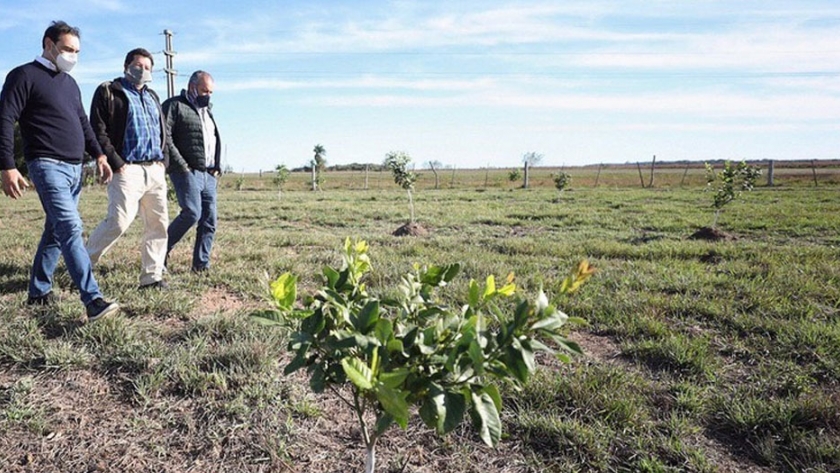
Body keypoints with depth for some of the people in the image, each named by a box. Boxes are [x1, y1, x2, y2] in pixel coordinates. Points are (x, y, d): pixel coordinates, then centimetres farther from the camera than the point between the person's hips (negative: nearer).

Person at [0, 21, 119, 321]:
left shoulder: (69, 83, 20)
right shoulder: (24, 76, -3)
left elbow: (83, 123, 27)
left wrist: (98, 155, 15)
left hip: (74, 167, 8)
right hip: (48, 165, -8)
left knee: (57, 230, 11)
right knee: (71, 228, -18)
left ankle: (38, 291, 24)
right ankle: (93, 300, -25)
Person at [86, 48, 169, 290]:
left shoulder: (152, 97, 23)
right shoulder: (109, 92, 2)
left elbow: (162, 132, 27)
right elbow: (98, 132, -6)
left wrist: (163, 160, 12)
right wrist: (116, 163, -13)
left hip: (155, 170, 7)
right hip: (127, 169, -7)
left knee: (158, 223, 3)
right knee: (119, 221, -15)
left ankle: (152, 277, 11)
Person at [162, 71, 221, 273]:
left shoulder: (207, 110, 25)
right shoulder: (175, 106, 0)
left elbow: (216, 140, 30)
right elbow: (165, 136, -11)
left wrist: (217, 166, 15)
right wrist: (181, 164, -16)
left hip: (208, 174, 7)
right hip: (187, 172, -7)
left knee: (209, 221, 2)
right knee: (191, 213, -19)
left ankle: (201, 265, 9)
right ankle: (162, 249, 2)